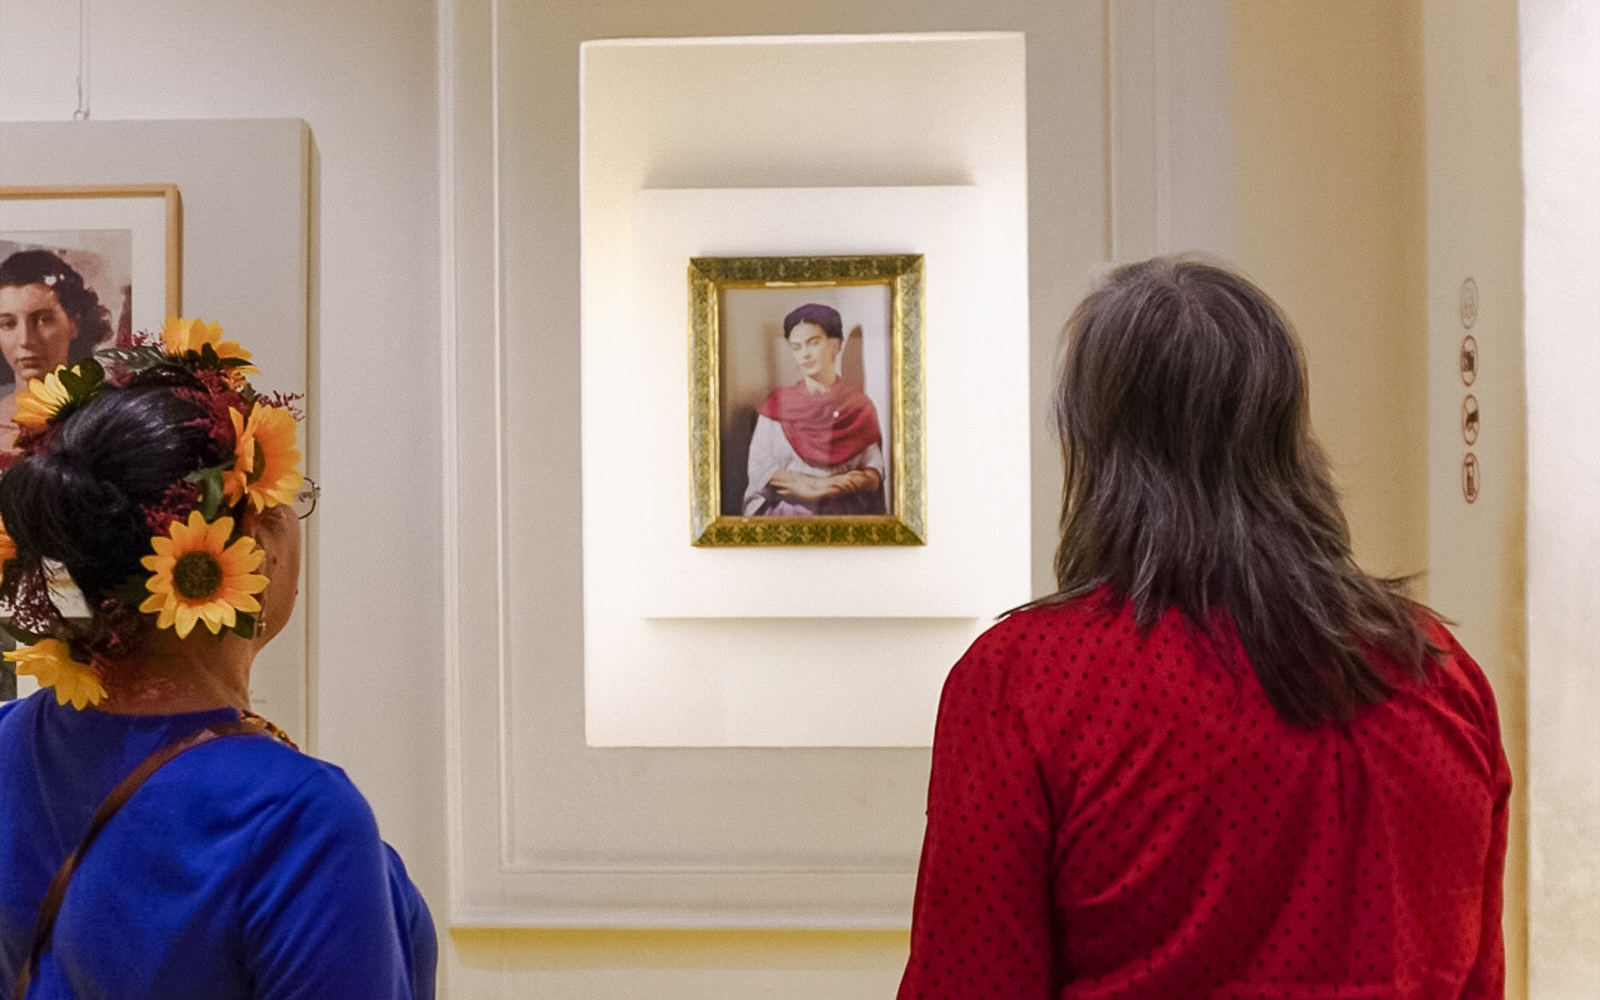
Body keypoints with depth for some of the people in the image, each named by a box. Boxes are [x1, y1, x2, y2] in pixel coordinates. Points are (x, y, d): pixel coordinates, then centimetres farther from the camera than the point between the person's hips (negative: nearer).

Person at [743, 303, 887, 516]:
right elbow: (759, 468, 1)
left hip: (846, 514, 0)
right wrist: (820, 483, -10)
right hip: (785, 512, 0)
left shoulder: (860, 405, 11)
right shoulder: (777, 404, 10)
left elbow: (875, 470, 8)